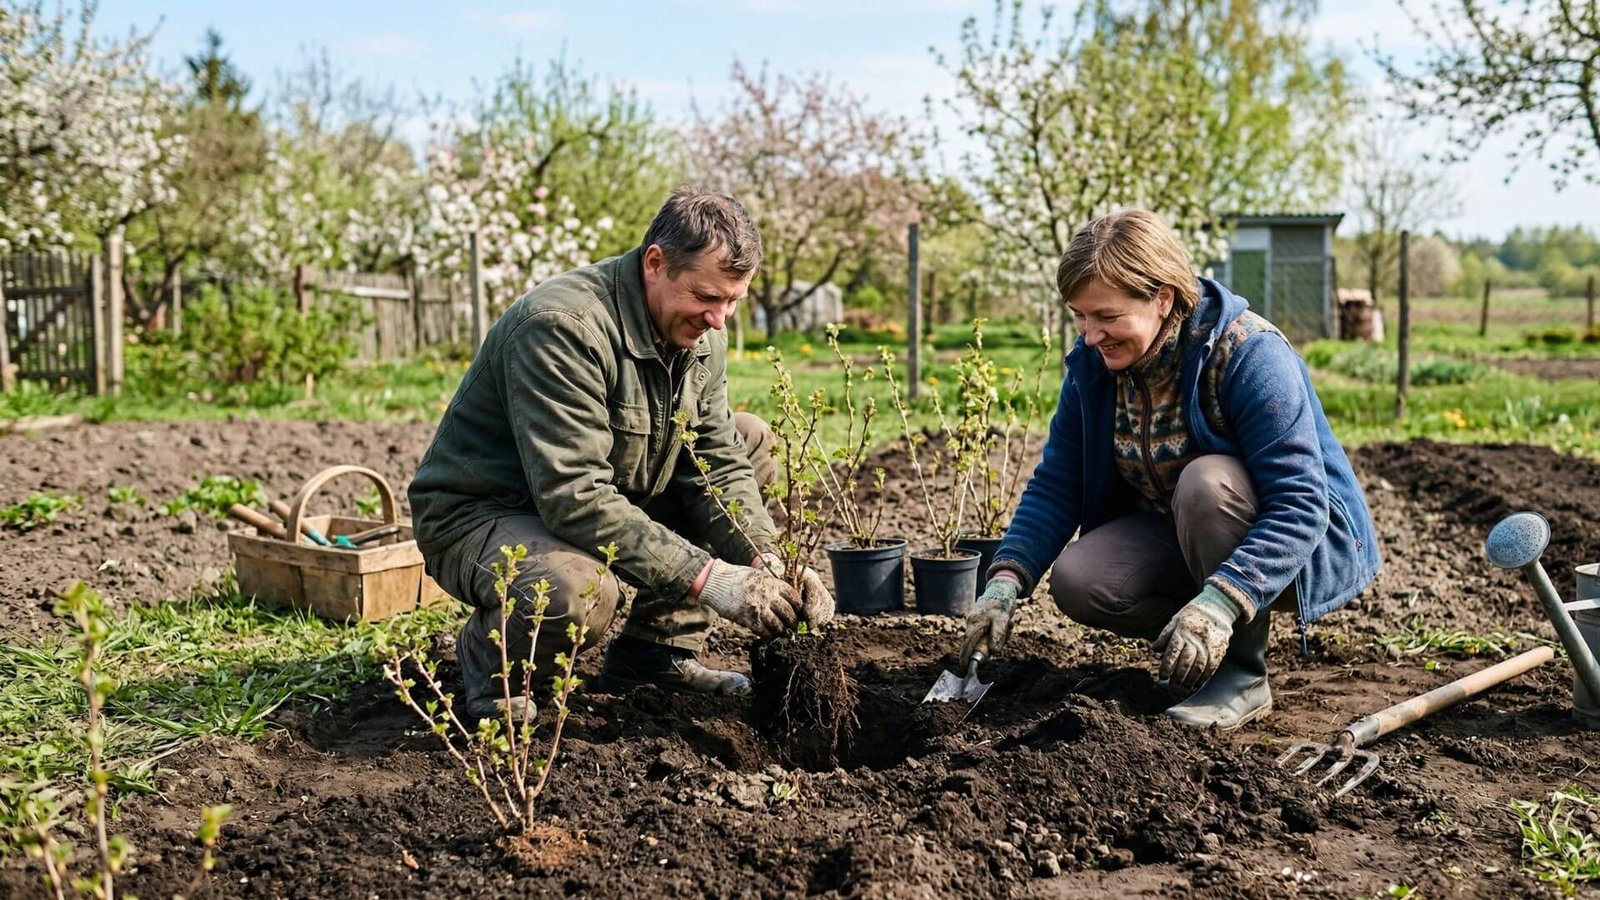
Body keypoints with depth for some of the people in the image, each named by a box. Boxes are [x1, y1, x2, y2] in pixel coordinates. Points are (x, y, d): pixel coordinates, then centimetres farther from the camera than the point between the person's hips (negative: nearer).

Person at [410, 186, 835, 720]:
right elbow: (575, 500, -34)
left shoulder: (700, 332, -2)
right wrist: (706, 576, -36)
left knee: (750, 441, 2)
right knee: (578, 592, -40)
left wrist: (767, 565, -21)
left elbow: (718, 465, -3)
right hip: (477, 515, -8)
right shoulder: (563, 326, -29)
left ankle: (656, 650, 3)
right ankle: (488, 655, -2)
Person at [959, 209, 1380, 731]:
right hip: (1179, 541, 5)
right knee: (1076, 581, -21)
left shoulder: (1250, 355, -27)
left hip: (1301, 546, -5)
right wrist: (1008, 579, -20)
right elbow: (1056, 483, -5)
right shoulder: (1093, 362, -8)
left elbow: (1301, 506, -32)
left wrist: (1220, 601, -45)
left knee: (1206, 480, -36)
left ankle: (1243, 674, -19)